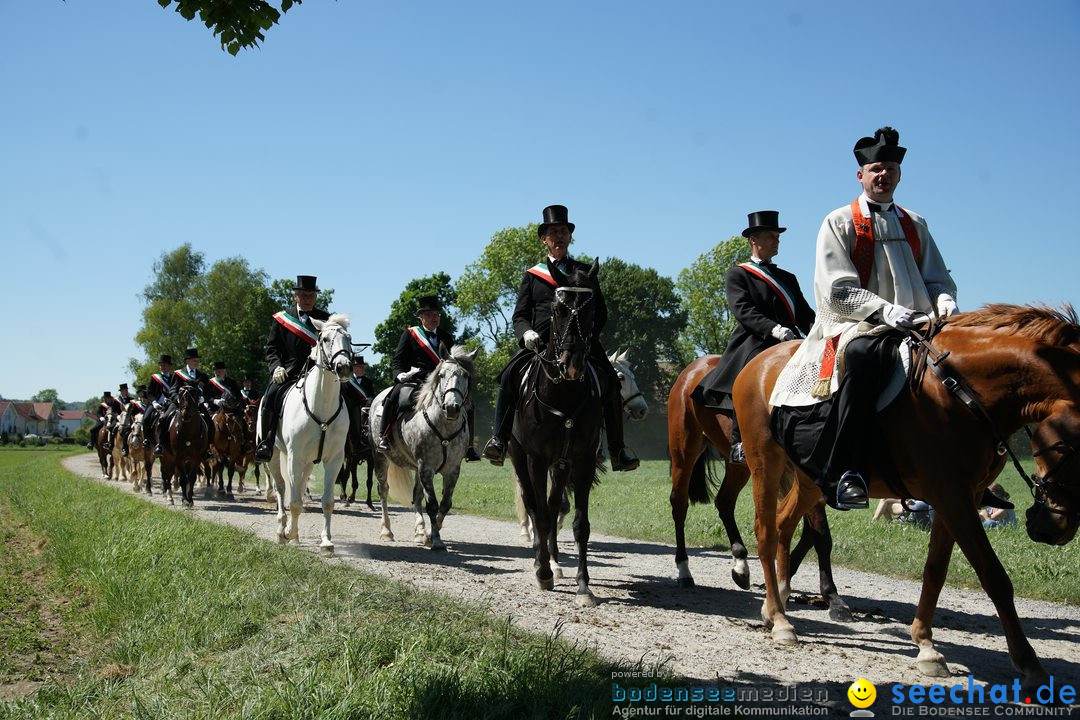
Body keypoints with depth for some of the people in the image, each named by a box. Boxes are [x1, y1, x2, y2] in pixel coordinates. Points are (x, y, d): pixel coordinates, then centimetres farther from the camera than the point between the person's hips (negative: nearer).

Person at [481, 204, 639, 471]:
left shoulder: (585, 272, 19)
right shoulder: (532, 275, 18)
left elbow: (601, 312, 13)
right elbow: (520, 315, 12)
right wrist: (526, 333, -11)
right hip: (539, 343, 0)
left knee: (610, 379, -22)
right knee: (509, 374, -26)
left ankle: (618, 449, -17)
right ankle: (499, 439, -20)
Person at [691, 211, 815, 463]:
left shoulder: (788, 279, 28)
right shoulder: (737, 275, 11)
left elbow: (804, 314, 20)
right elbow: (743, 311, -5)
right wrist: (774, 329, -21)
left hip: (787, 346, 5)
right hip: (753, 344, -5)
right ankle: (739, 444, -32)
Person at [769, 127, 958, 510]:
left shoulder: (915, 225, 22)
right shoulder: (838, 223, 6)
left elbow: (938, 278, 20)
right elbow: (837, 292, -5)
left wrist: (944, 301, -5)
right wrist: (886, 310, -20)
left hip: (915, 325, 6)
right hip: (858, 325, -6)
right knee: (863, 356, -39)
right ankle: (844, 474, -42)